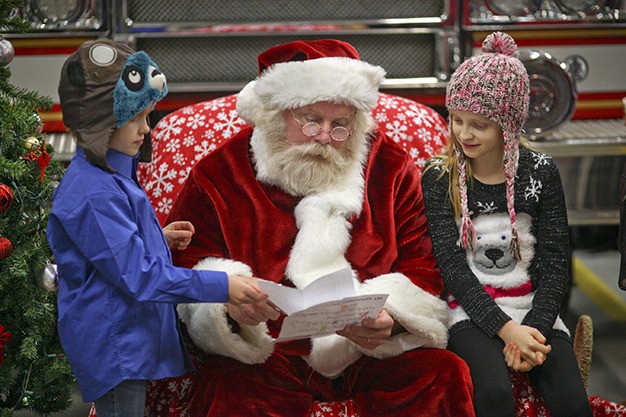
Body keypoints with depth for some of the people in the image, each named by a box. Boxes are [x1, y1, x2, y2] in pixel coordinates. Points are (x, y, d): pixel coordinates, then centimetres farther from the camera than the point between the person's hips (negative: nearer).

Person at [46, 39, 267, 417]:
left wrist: (160, 238, 7)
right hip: (115, 352, -10)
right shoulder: (95, 195, -25)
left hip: (133, 340, 10)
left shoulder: (110, 174, 8)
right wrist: (222, 286, -25)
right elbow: (139, 276, -26)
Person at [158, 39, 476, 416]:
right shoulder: (220, 175, 4)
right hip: (265, 357, -2)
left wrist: (392, 317, -15)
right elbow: (184, 265, 1)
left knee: (446, 374, -24)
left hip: (371, 351, 3)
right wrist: (227, 298, -22)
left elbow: (421, 266, 7)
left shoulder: (392, 169, 9)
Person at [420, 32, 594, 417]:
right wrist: (505, 328, -20)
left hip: (535, 311, 2)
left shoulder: (541, 172, 4)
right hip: (473, 312, -2)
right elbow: (453, 266, -8)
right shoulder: (439, 178, -1)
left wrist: (533, 328, -15)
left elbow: (555, 261, 1)